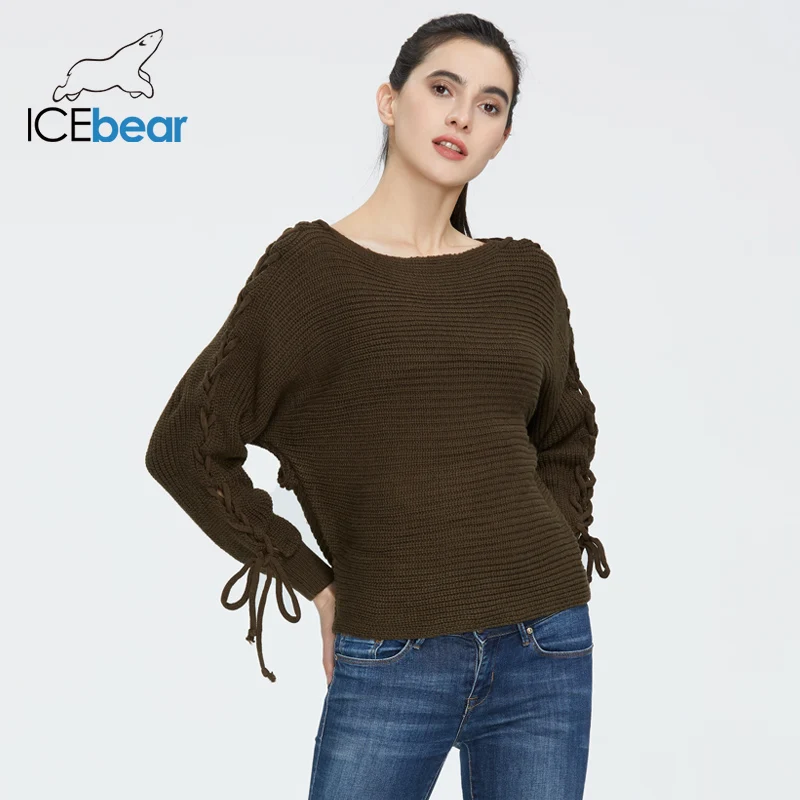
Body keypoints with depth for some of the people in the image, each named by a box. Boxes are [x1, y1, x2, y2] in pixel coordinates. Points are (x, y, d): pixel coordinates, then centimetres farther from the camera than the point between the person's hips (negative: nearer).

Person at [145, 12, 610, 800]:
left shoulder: (525, 274, 6)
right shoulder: (311, 263, -4)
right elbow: (187, 447, -2)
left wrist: (552, 549, 7)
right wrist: (314, 581, -3)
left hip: (545, 650, 3)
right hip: (391, 661, -3)